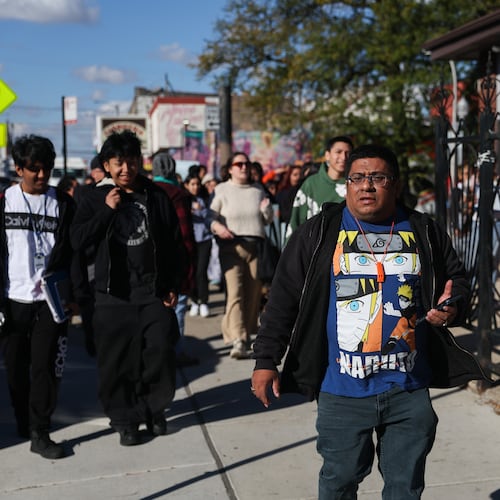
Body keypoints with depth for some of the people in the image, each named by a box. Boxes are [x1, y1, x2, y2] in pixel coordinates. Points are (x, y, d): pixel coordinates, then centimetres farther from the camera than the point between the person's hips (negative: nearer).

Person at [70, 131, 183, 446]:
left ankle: (154, 409, 23)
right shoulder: (96, 198, 4)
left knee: (160, 354, 1)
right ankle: (125, 419, 18)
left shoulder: (157, 197, 4)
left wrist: (173, 287, 3)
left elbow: (174, 245, 7)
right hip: (113, 295, 0)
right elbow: (78, 241, -6)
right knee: (116, 361, 3)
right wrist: (107, 210, -12)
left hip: (154, 293, 0)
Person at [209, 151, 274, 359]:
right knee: (235, 292, -16)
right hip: (231, 247, -4)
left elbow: (268, 221, 20)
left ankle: (247, 336, 18)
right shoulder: (222, 190, 5)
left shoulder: (258, 189, 16)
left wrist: (266, 209, -2)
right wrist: (217, 226, -19)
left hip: (256, 246, 4)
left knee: (253, 294, 4)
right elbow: (211, 216, 1)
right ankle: (237, 341, -22)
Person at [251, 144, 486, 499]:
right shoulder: (319, 233, -2)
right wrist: (266, 360, -6)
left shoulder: (424, 232, 5)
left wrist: (453, 308, -7)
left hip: (409, 390, 2)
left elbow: (457, 280, 16)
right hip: (342, 390, -2)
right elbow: (284, 298, -2)